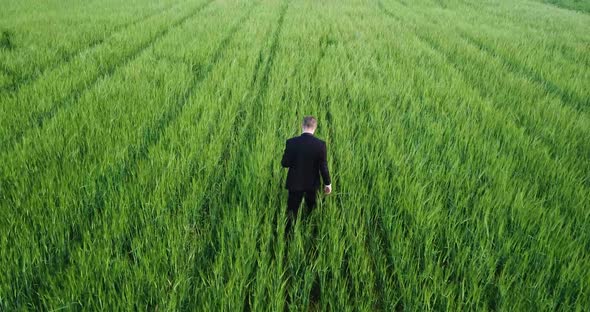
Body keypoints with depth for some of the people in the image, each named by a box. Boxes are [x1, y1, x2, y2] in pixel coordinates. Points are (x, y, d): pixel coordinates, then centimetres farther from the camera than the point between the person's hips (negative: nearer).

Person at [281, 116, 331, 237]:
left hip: (295, 183, -1)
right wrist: (327, 183, 2)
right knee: (311, 211, 21)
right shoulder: (320, 144, -14)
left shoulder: (291, 142, -14)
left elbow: (284, 163, -9)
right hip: (312, 184, 1)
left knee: (292, 212, 10)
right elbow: (323, 166, -10)